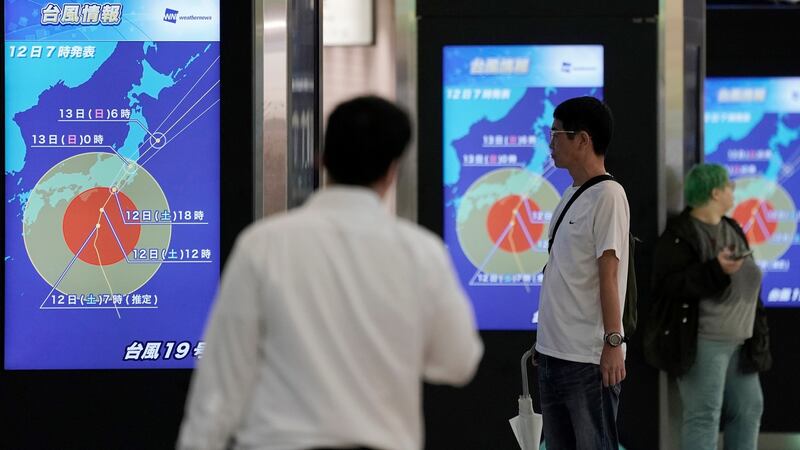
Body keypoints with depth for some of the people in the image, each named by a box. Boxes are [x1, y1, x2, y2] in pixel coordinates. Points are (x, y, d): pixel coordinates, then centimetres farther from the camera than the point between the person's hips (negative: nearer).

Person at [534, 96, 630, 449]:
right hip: (553, 352, 9)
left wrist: (613, 343, -18)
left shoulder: (607, 195, -10)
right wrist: (547, 341, 17)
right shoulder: (571, 195, 15)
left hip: (589, 357, -9)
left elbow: (608, 276, -15)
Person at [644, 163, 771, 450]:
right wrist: (715, 270, -30)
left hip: (739, 341, 9)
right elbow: (669, 286, -20)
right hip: (702, 341, -8)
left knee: (749, 409, 8)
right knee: (704, 416, -9)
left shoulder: (732, 230, 15)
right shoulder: (679, 236, -10)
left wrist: (758, 335, 16)